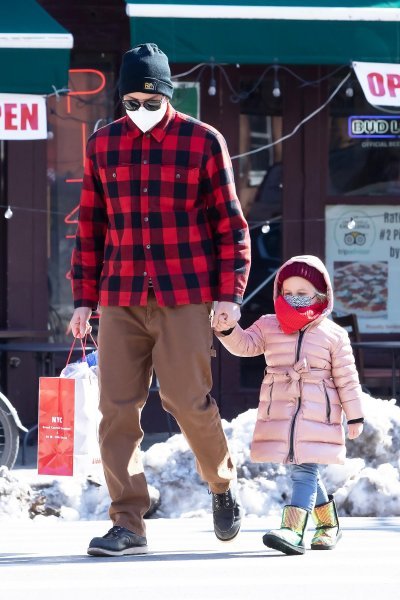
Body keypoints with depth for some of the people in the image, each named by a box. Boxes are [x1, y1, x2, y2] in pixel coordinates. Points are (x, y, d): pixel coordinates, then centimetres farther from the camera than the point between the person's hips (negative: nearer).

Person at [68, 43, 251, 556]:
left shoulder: (203, 142, 0)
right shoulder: (103, 145, 9)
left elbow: (230, 223, 3)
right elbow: (90, 226, 15)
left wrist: (230, 293, -4)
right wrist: (83, 297, 11)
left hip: (185, 296, -3)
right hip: (121, 299, 3)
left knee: (187, 400, -8)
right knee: (117, 408, -4)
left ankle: (222, 485, 20)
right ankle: (128, 526, 0)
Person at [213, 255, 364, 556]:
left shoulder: (334, 335, 3)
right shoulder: (269, 327, 10)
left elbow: (347, 378, 5)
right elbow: (245, 345, -3)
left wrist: (354, 415, 5)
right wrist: (228, 330, -24)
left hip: (318, 415, -4)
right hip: (279, 415, 4)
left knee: (305, 471, -14)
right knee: (303, 473, 11)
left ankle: (293, 530, -26)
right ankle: (328, 523, 29)